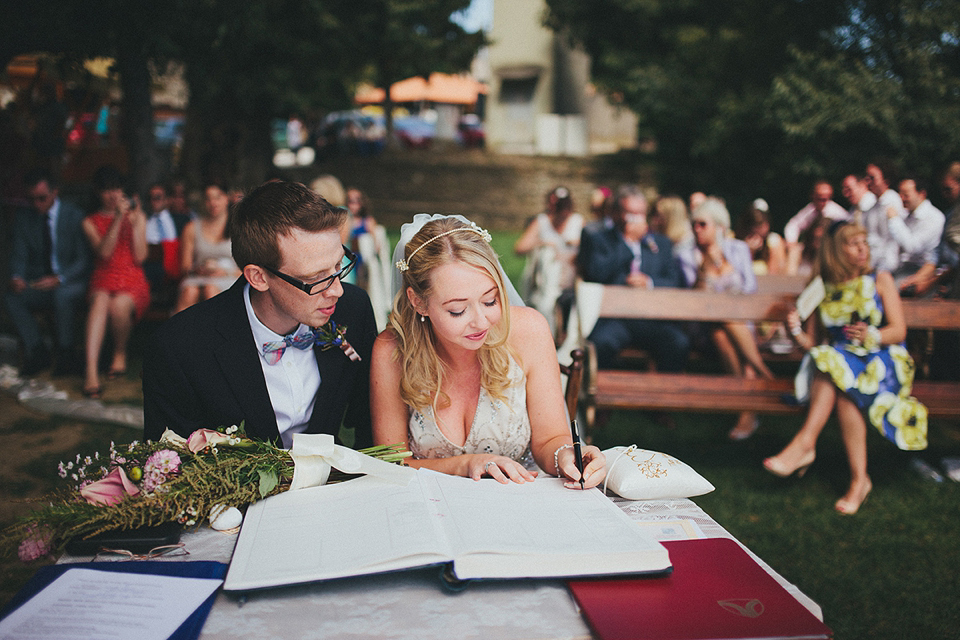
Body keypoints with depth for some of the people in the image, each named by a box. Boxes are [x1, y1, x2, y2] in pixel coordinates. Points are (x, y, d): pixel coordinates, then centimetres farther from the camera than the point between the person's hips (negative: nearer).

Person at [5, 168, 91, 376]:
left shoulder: (75, 216, -8)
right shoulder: (23, 217, 5)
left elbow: (84, 260, -11)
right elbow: (19, 255, 3)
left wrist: (59, 279, -28)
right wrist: (16, 277, -21)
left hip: (71, 282, -4)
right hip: (39, 281, 4)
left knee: (62, 295, -37)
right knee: (12, 297, -25)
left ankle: (67, 356, -19)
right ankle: (37, 352, -11)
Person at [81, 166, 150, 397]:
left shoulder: (137, 216, 15)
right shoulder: (90, 222, 14)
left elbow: (140, 257, 3)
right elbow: (104, 252, -6)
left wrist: (135, 224, -5)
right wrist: (118, 219, -12)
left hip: (133, 282, 0)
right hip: (103, 280, 0)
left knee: (120, 304, -36)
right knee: (100, 301, -36)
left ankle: (120, 354, -7)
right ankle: (91, 371, -49)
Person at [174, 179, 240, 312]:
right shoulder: (192, 228, 17)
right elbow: (184, 266, 15)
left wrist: (226, 272, -11)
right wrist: (198, 270, -7)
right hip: (197, 278, 2)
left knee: (210, 289, -36)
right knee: (189, 292, -34)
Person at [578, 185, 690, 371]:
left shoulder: (661, 243, 24)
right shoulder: (596, 238, 14)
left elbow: (676, 282, 15)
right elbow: (596, 273, -5)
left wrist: (649, 283, -6)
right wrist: (628, 239, -3)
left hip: (652, 317, 3)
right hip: (611, 318, -3)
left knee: (679, 342, -27)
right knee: (601, 343, -35)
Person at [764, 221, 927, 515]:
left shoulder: (880, 280, 7)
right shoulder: (824, 289, 12)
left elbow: (899, 331, -1)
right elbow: (814, 343, 10)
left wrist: (871, 335, -22)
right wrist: (797, 333, -13)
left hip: (882, 360, -2)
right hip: (840, 359, 2)